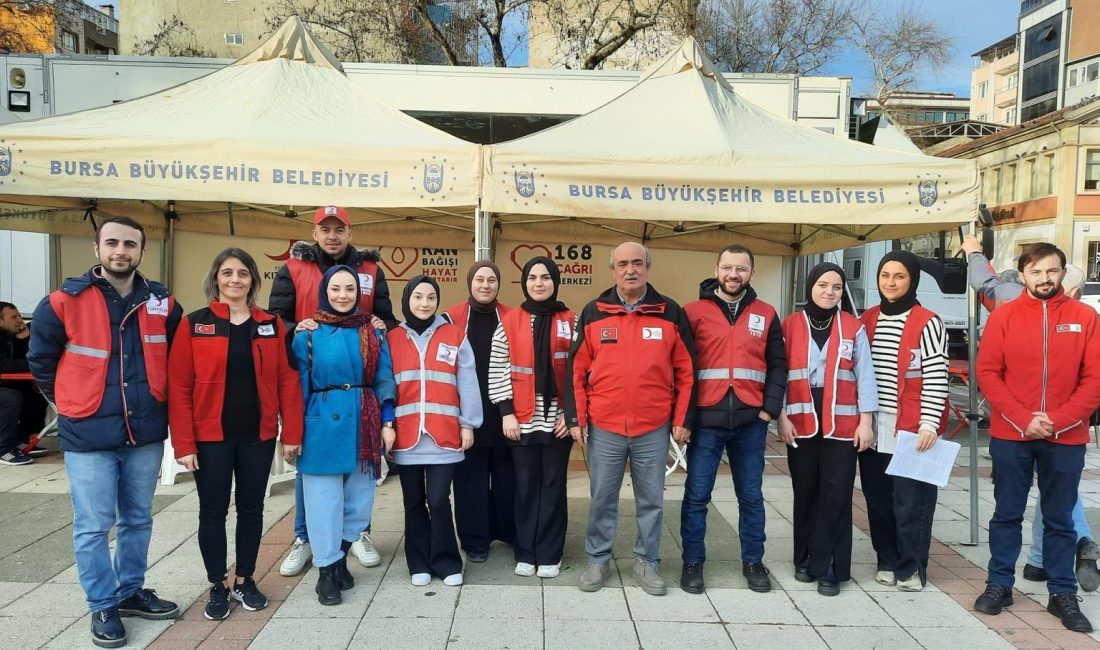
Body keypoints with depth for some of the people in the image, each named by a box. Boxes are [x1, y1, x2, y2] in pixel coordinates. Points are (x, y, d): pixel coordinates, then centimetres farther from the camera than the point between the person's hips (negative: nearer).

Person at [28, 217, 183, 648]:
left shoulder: (162, 303, 0)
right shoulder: (65, 302, -9)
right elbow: (40, 361, 4)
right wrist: (75, 404, 6)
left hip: (145, 433, 3)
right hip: (88, 435, -3)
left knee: (138, 519, 16)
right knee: (93, 526, 4)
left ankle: (131, 591, 33)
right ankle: (103, 606, 21)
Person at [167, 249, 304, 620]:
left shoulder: (272, 325, 3)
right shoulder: (194, 325, -4)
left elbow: (287, 382, 1)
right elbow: (178, 388, -6)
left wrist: (291, 433, -3)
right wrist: (183, 444, -11)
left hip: (258, 436, 2)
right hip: (211, 436, -2)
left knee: (251, 509, 12)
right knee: (213, 511, 8)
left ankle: (245, 580, 29)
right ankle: (218, 586, 25)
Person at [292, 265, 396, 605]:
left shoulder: (372, 333, 8)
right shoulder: (308, 334, 0)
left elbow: (384, 380, 8)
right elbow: (298, 385, 0)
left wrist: (387, 420, 0)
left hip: (363, 424, 3)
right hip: (323, 424, -3)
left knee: (360, 496, 9)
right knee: (324, 496, 2)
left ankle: (340, 556, 30)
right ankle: (327, 569, 15)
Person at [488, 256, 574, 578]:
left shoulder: (571, 322, 3)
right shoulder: (509, 322, 3)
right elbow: (497, 371, 1)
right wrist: (506, 412, -5)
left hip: (558, 420, 0)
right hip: (522, 420, 0)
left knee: (553, 487, 7)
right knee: (526, 487, 8)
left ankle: (549, 555, 18)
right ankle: (525, 554, 20)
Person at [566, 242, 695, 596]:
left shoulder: (671, 313, 0)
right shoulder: (593, 312, 1)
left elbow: (686, 371, 3)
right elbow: (577, 369, 3)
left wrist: (682, 419, 0)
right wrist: (575, 417, -2)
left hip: (654, 428, 0)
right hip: (603, 427, 0)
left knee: (651, 500, 12)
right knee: (602, 498, 10)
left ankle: (647, 562, 27)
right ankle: (598, 560, 26)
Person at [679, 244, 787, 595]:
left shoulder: (766, 315, 9)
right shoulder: (693, 312, 2)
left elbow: (778, 365, 9)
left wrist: (770, 408, -3)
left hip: (751, 421, 2)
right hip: (705, 419, -2)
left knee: (751, 496, 13)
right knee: (696, 495, 4)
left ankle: (753, 562, 27)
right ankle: (693, 563, 18)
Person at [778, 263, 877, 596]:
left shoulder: (854, 328, 4)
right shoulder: (790, 325, 4)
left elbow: (865, 375, 3)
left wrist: (865, 420, -3)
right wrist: (781, 416, -5)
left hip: (842, 424, 0)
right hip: (800, 422, 1)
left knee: (836, 496, 0)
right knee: (805, 493, 10)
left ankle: (829, 567, 10)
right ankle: (805, 559, 25)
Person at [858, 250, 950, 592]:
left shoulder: (928, 323, -5)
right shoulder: (866, 320, 11)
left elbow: (936, 378, -9)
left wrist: (929, 423, -16)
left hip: (912, 427, -5)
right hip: (873, 426, 5)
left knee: (911, 500, 1)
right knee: (878, 497, 11)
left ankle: (911, 567, 15)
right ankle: (887, 560, 25)